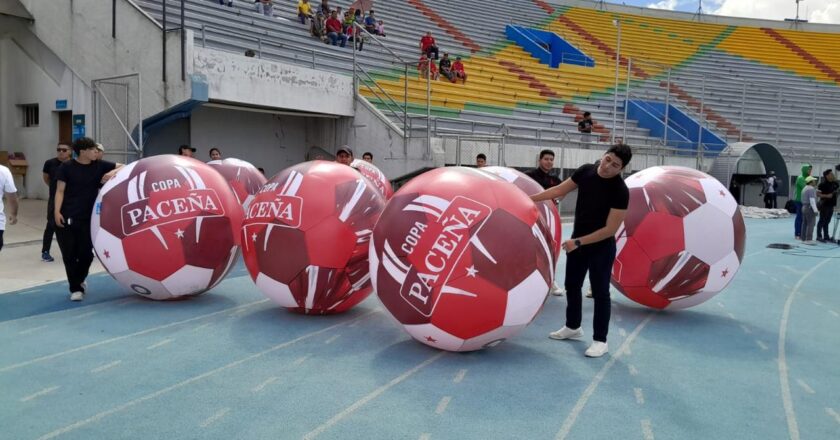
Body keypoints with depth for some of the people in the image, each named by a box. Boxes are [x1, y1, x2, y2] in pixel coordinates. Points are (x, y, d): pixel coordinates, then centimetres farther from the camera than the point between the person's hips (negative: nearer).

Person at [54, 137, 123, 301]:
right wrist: (57, 211, -13)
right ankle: (76, 288, 16)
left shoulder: (99, 166, 3)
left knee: (86, 253, 3)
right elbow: (60, 191, -3)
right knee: (69, 255, 1)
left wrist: (114, 172, -16)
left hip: (88, 218, 2)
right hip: (67, 218, -2)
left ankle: (79, 281, 31)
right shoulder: (67, 167, -3)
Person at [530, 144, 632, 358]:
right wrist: (529, 198, 1)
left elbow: (610, 229, -22)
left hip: (601, 247, -6)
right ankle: (573, 327, 37)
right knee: (572, 285, 17)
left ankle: (600, 340, 13)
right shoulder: (586, 171, -8)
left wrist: (578, 242, -21)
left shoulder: (620, 191, -24)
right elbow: (559, 190, 4)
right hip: (577, 241, 6)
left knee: (600, 292, 1)